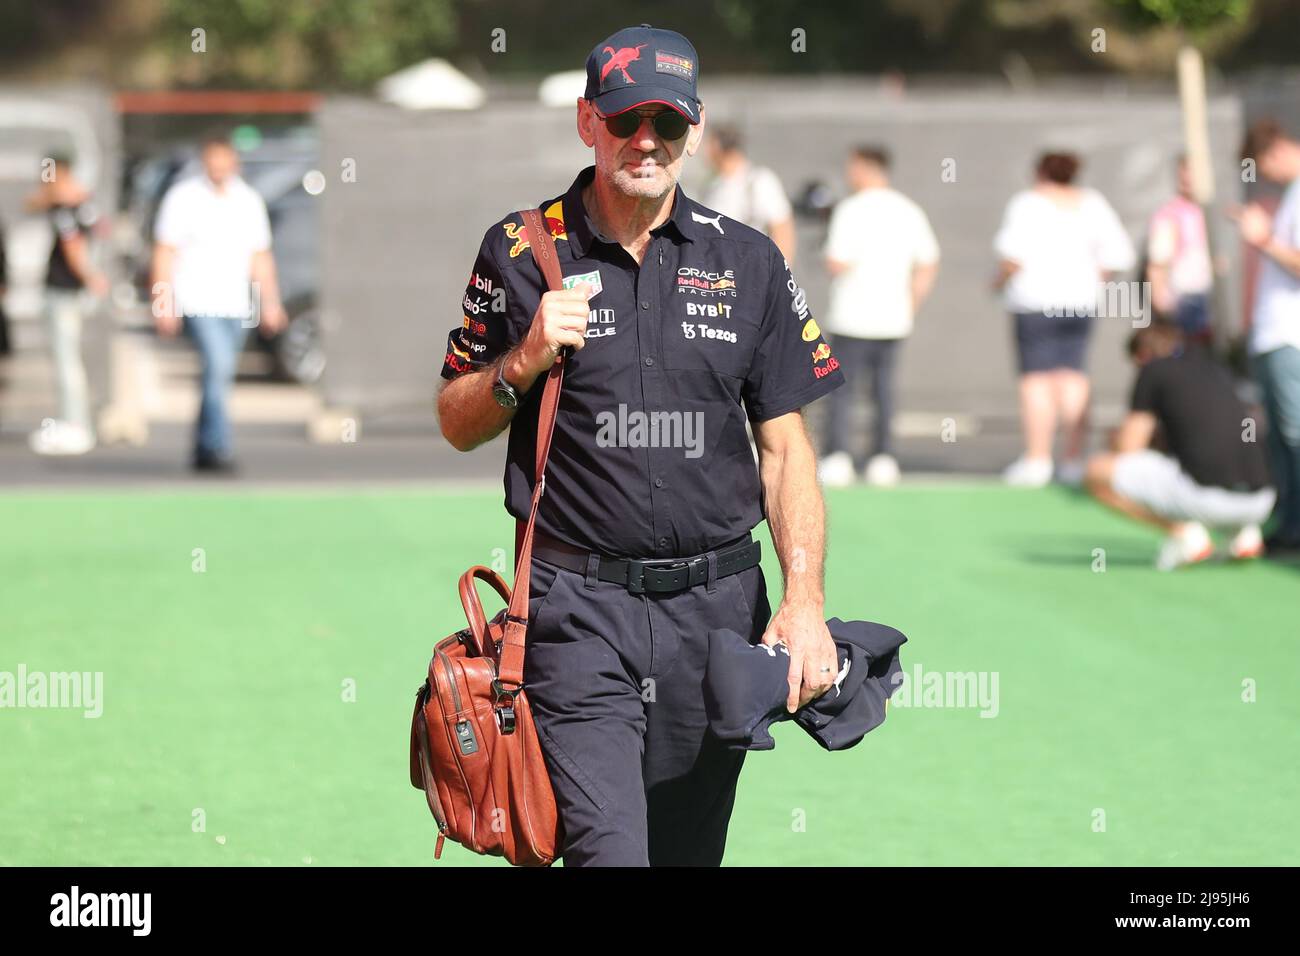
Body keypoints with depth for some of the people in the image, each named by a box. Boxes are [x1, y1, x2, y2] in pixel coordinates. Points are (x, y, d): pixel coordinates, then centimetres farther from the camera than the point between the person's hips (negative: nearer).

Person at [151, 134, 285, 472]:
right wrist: (163, 303, -10)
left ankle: (203, 451, 16)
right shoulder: (183, 197, -3)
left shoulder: (249, 201, 11)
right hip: (197, 301, -5)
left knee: (219, 376, 7)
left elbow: (260, 257, 15)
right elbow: (164, 252, -3)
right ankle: (217, 447, -22)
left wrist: (271, 304, 9)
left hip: (235, 305, 5)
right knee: (217, 365, -20)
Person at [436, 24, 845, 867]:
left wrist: (804, 604, -5)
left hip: (718, 607, 3)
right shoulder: (523, 252, 2)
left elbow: (786, 447, 7)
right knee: (607, 851, -17)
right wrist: (526, 361, -11)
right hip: (579, 611, -3)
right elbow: (458, 425, 10)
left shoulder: (748, 262, 7)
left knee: (690, 851, 9)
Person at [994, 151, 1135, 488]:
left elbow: (1014, 248, -19)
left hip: (1036, 299, -5)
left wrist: (1002, 278, -2)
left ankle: (1037, 459, -6)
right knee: (1072, 378, 7)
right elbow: (1118, 252, 6)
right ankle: (1074, 459, 5)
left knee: (1037, 378, -3)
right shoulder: (1091, 204, 8)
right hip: (1081, 301, 5)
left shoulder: (1029, 204, -5)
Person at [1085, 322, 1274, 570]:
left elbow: (1128, 449, 6)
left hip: (1207, 497, -7)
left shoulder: (1153, 370, 7)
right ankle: (1244, 530, 13)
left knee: (1098, 471, 3)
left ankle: (1183, 531, -3)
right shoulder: (1215, 368, 24)